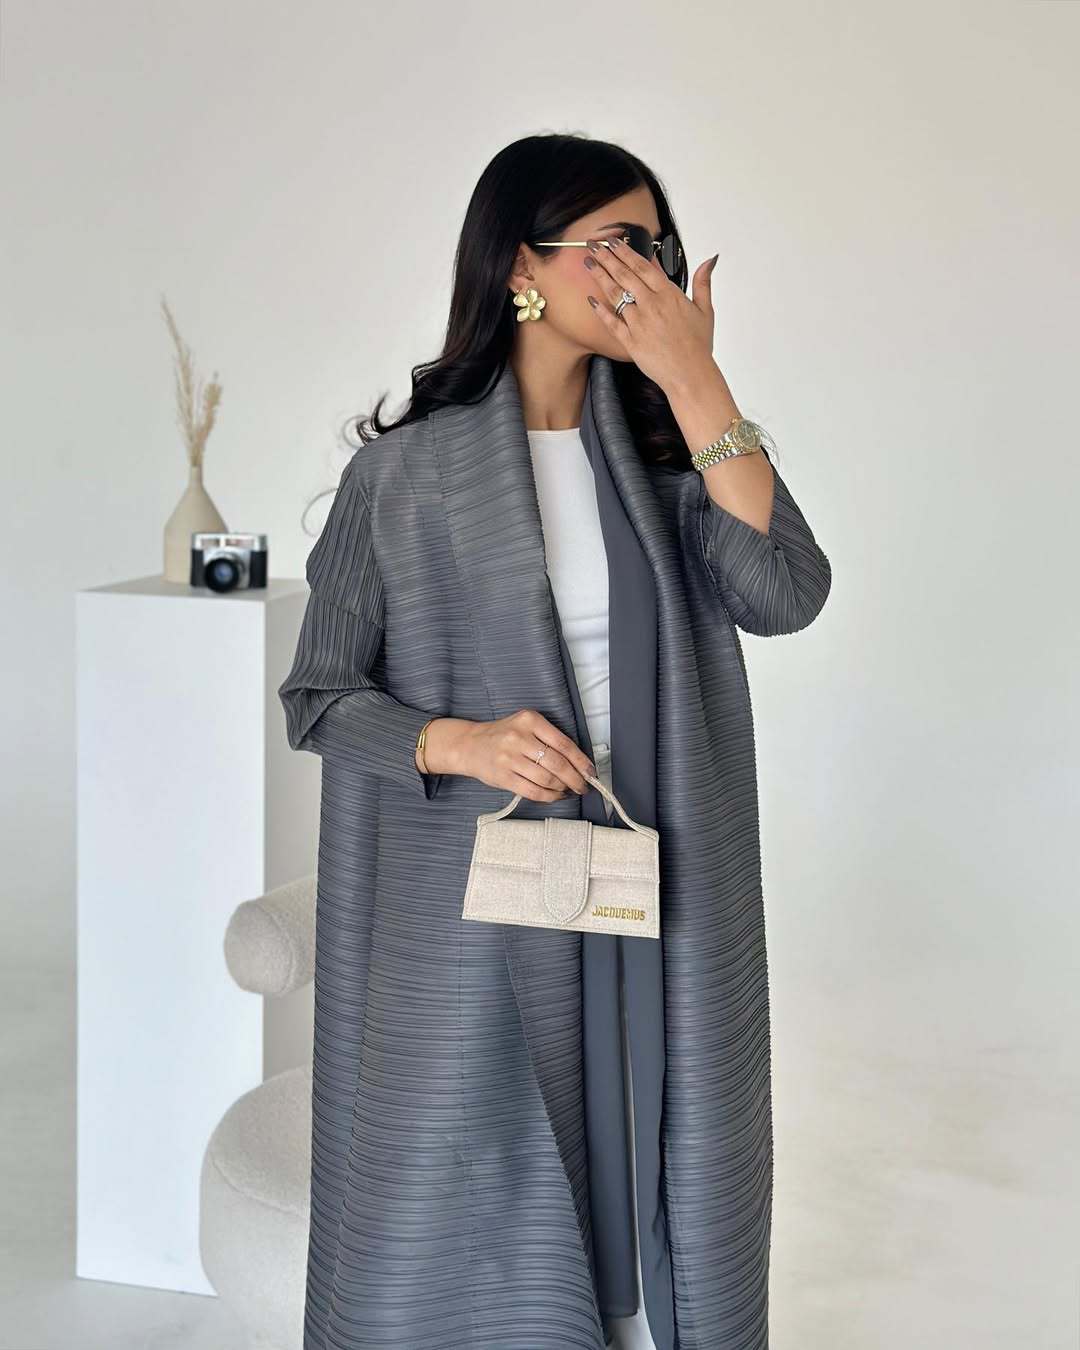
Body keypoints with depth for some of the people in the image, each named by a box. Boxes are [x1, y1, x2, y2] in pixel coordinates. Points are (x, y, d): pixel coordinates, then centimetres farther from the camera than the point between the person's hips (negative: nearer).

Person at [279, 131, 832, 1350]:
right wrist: (462, 744, -20)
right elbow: (317, 697, -2)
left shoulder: (662, 446, 3)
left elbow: (785, 595, -13)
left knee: (649, 1195, 10)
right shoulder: (405, 470, -5)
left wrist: (694, 382, -16)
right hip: (472, 915, -2)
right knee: (465, 1239, 7)